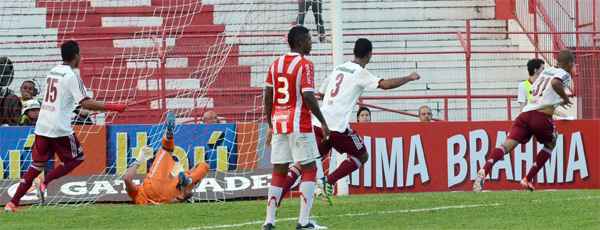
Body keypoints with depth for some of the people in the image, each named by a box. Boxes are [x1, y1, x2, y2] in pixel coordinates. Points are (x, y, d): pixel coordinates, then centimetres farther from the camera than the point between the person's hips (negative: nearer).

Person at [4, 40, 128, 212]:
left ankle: (13, 203, 5)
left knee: (37, 164, 12)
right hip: (59, 127, -7)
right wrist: (112, 107, -15)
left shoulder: (53, 71, 13)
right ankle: (45, 184, -2)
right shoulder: (72, 75, -10)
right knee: (77, 158, 12)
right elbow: (85, 103, -17)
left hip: (42, 126, 7)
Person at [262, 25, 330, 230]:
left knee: (279, 172, 8)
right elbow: (308, 97, -15)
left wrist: (270, 125, 17)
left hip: (278, 123, 6)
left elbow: (268, 96, 10)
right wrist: (323, 122, -6)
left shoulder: (276, 65, 10)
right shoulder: (304, 65, -9)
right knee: (309, 169, 1)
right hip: (299, 124, -6)